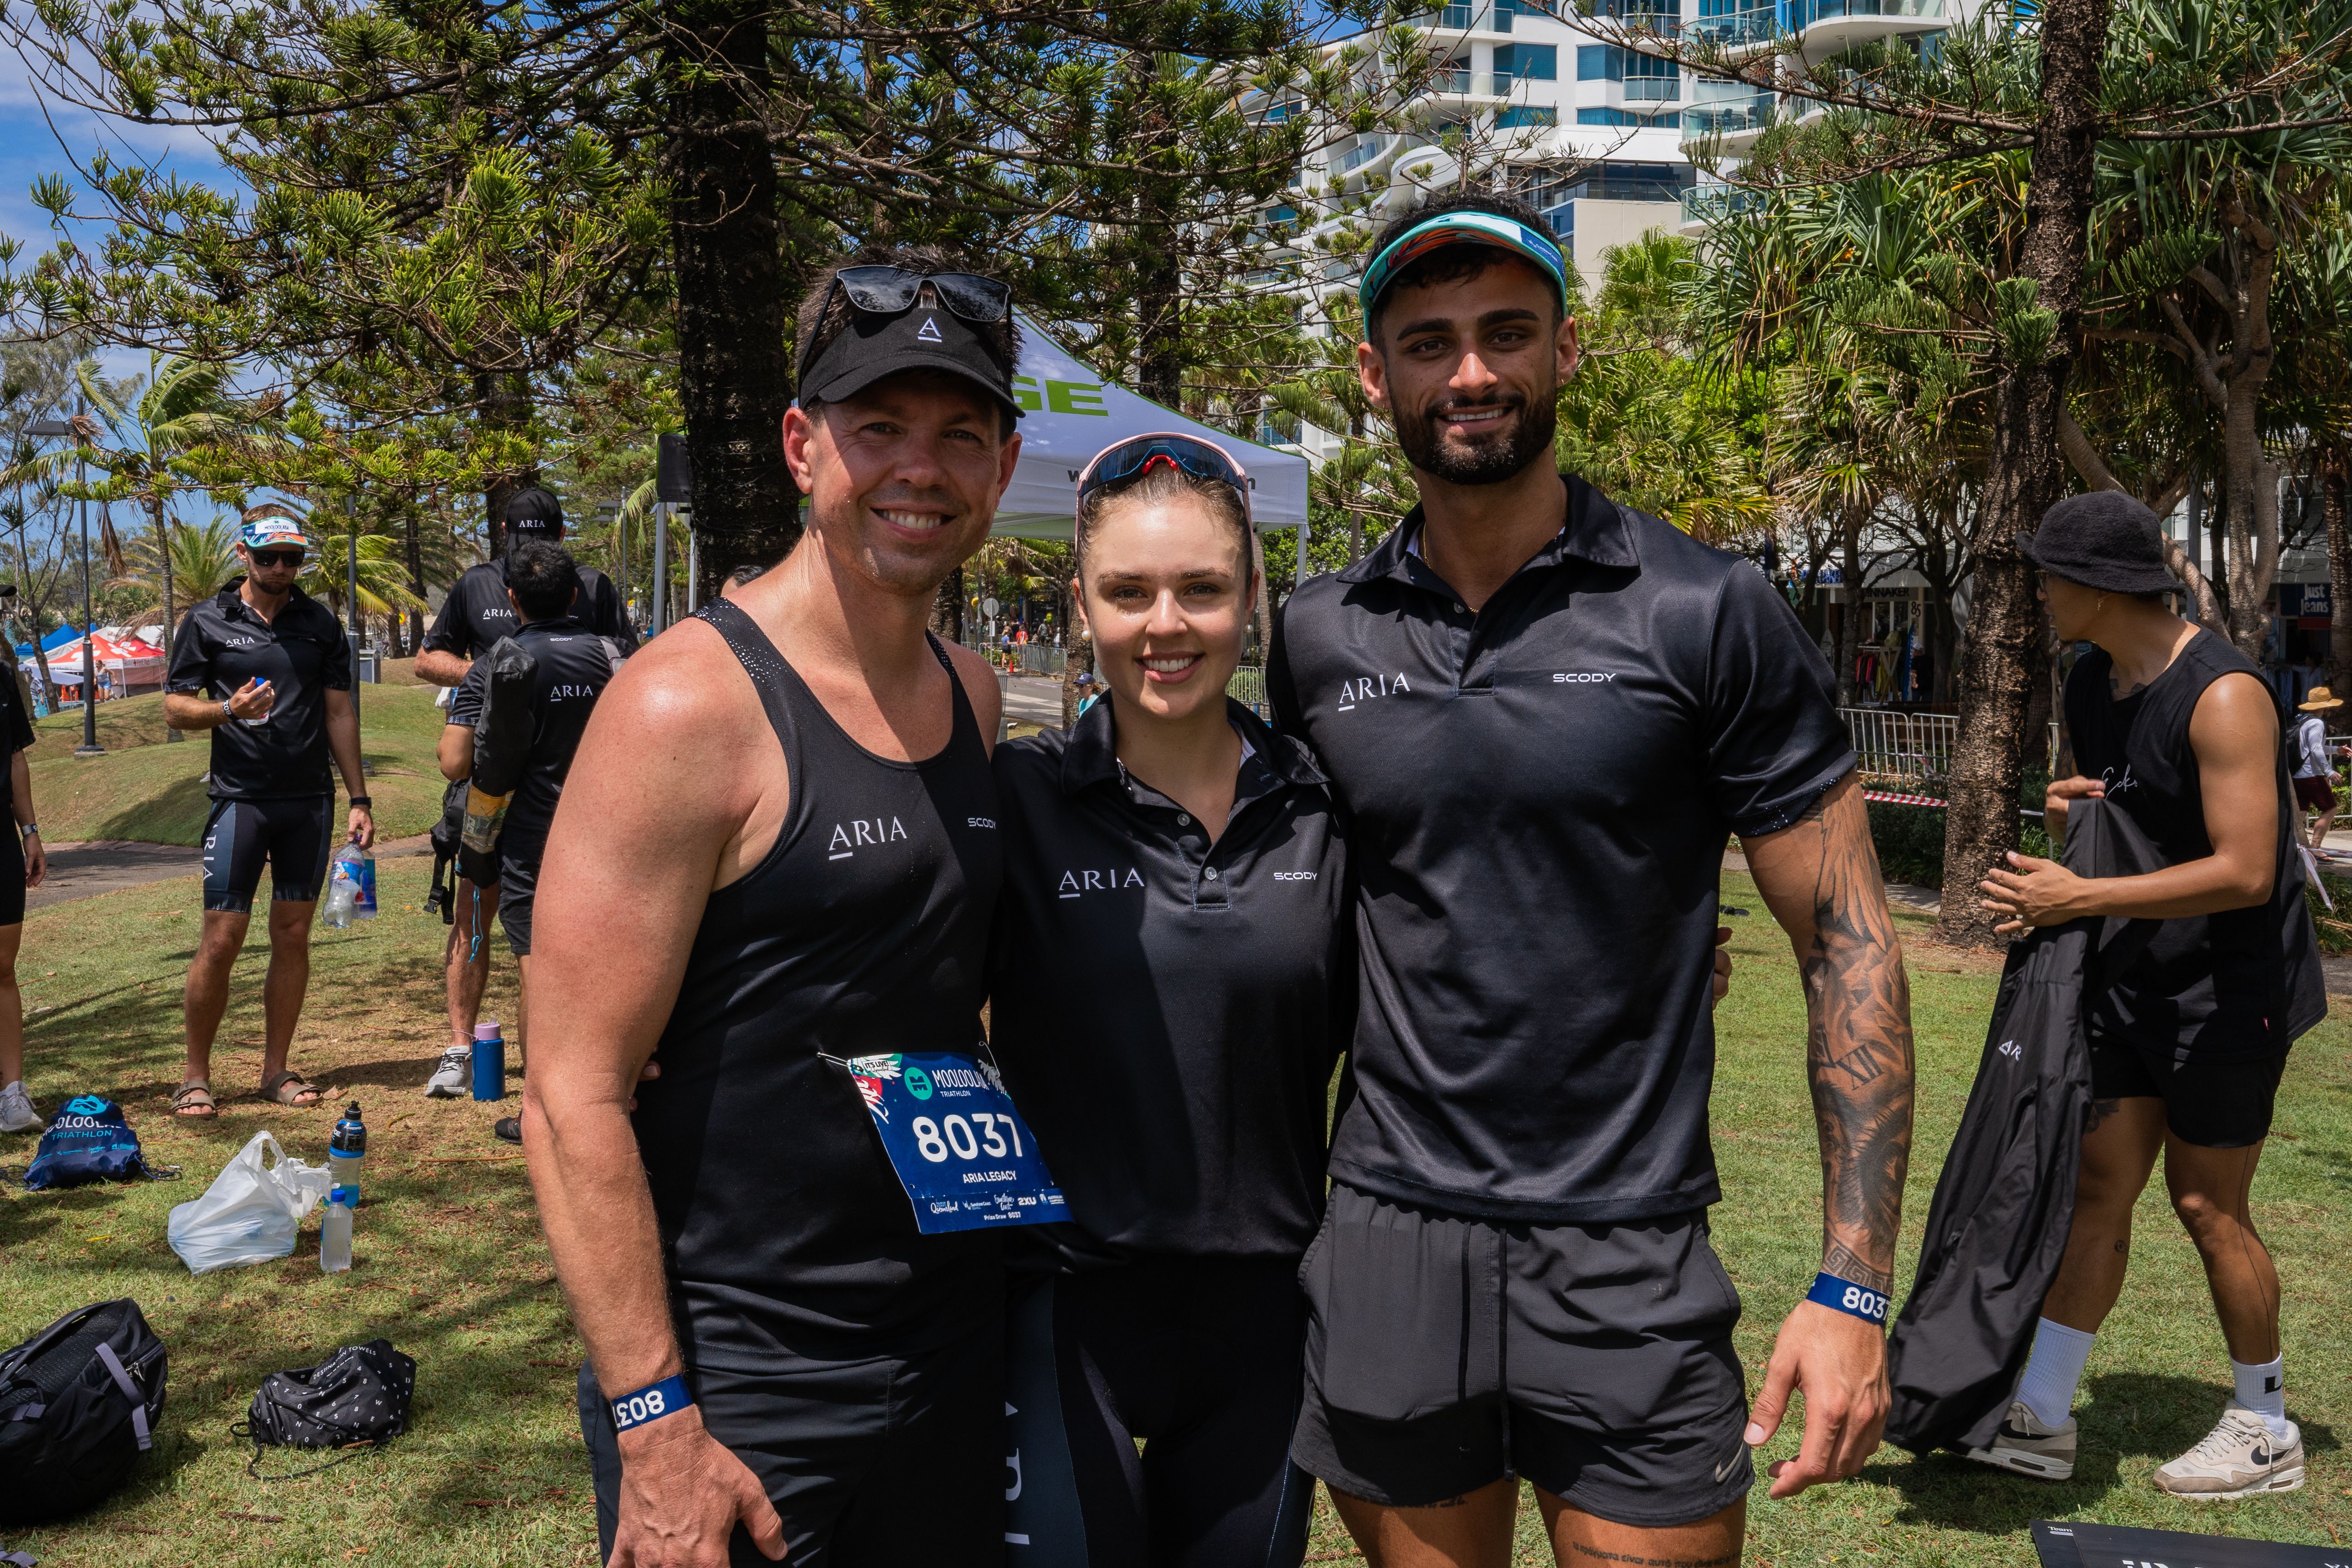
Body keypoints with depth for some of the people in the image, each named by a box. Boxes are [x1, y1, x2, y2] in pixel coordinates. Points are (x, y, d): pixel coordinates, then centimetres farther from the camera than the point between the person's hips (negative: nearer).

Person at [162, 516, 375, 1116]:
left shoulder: (320, 623, 10)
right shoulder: (207, 621, 3)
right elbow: (175, 707, 4)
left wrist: (359, 801, 8)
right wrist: (230, 710, -17)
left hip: (311, 801, 3)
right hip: (241, 797, -3)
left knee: (293, 936, 6)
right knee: (221, 939, -4)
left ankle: (276, 1069, 17)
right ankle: (196, 1077, 10)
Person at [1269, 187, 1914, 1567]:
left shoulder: (1710, 616, -6)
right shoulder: (1319, 637, 3)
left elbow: (1848, 944, -5)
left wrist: (1856, 1290, -11)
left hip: (1629, 1258, -3)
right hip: (1385, 1242, 3)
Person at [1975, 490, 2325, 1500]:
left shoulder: (2221, 696, -21)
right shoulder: (2090, 687, 6)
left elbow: (2244, 872, -27)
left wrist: (2077, 900, -28)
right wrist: (2068, 815, -5)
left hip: (2231, 985, -8)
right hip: (2138, 975, 8)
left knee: (2208, 1203, 2)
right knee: (2097, 1188, 7)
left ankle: (2266, 1432, 23)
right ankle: (2040, 1419, 12)